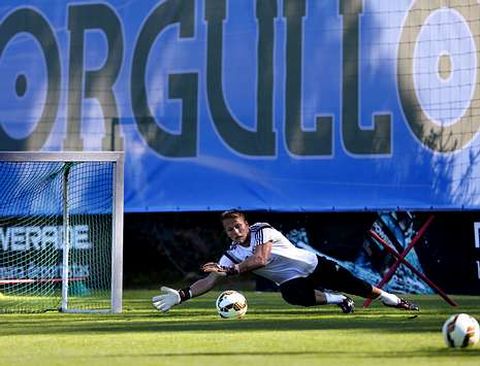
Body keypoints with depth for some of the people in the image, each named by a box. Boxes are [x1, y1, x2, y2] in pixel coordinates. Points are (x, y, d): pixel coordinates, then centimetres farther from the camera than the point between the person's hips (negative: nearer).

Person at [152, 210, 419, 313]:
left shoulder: (262, 230, -18)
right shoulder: (232, 255, -4)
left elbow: (260, 259, -33)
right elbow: (210, 281, -9)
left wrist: (229, 270, -36)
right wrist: (182, 295, -23)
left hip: (312, 265, -2)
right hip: (292, 281, 3)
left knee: (355, 285, -3)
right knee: (292, 295, -34)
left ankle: (389, 298, 22)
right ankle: (338, 300, -14)